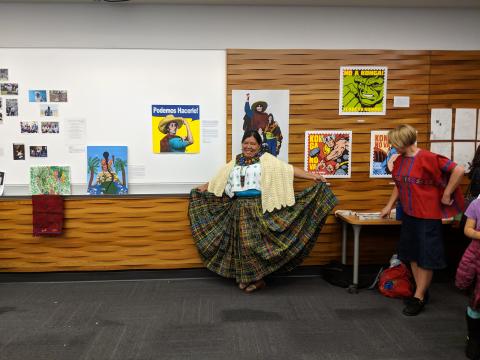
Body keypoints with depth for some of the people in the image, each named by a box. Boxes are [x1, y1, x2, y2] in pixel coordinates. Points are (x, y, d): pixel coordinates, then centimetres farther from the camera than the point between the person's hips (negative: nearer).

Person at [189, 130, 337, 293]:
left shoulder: (266, 159, -2)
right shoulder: (236, 162, 13)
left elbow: (288, 170, -8)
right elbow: (221, 177, 23)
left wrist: (312, 176, -14)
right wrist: (206, 186, 26)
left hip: (258, 208, -5)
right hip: (239, 208, 5)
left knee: (255, 242, -5)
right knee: (242, 242, 9)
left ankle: (257, 278, 8)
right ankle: (244, 277, 21)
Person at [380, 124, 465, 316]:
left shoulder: (427, 158, -19)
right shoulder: (400, 160, 3)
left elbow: (458, 170, -21)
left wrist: (446, 195, -15)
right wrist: (389, 206, 13)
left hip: (427, 215, -8)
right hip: (408, 214, 8)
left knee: (426, 258, 4)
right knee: (412, 255, 15)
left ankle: (418, 298, 15)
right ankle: (422, 292, 30)